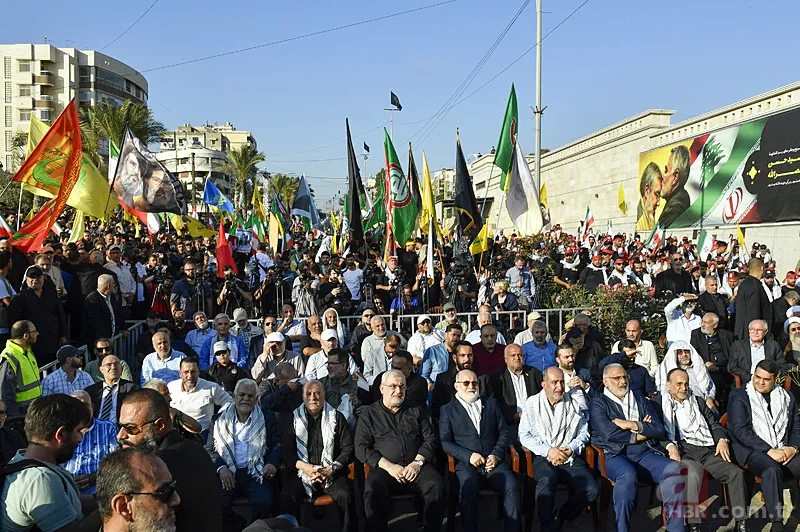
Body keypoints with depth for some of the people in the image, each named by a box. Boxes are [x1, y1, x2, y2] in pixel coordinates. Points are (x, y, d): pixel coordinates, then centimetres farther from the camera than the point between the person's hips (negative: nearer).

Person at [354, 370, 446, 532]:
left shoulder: (416, 410, 19)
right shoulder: (369, 414, 11)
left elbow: (430, 439, 12)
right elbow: (361, 448, 3)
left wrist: (418, 462, -6)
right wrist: (388, 466, -9)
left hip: (417, 468, 2)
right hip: (384, 469, -2)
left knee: (437, 487, -28)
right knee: (373, 491, -34)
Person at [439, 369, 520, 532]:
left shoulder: (491, 403, 21)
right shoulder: (448, 410, 13)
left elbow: (504, 432, 15)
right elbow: (445, 442, 4)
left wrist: (496, 454, -2)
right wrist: (468, 455, -10)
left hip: (494, 462, 2)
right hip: (466, 464, -2)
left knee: (511, 487, -27)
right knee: (468, 489, -33)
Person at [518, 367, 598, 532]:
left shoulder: (575, 404, 11)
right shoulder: (532, 404, 5)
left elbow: (583, 433, 13)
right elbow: (524, 436, 2)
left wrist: (570, 449, -6)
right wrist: (548, 450, -10)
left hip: (571, 457, 3)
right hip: (543, 457, -2)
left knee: (592, 490, -22)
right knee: (547, 479, -37)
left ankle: (560, 518, 2)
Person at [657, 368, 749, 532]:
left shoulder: (698, 401, 27)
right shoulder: (659, 404, 11)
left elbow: (714, 424, 23)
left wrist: (722, 439, 2)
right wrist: (669, 446, -18)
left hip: (708, 451, 5)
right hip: (683, 451, -5)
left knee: (736, 472, -19)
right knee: (693, 473, -37)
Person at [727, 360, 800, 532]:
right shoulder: (739, 396, 2)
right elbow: (740, 430, -8)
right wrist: (769, 450, -15)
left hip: (783, 451, 4)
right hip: (753, 451, -4)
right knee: (772, 469, -36)